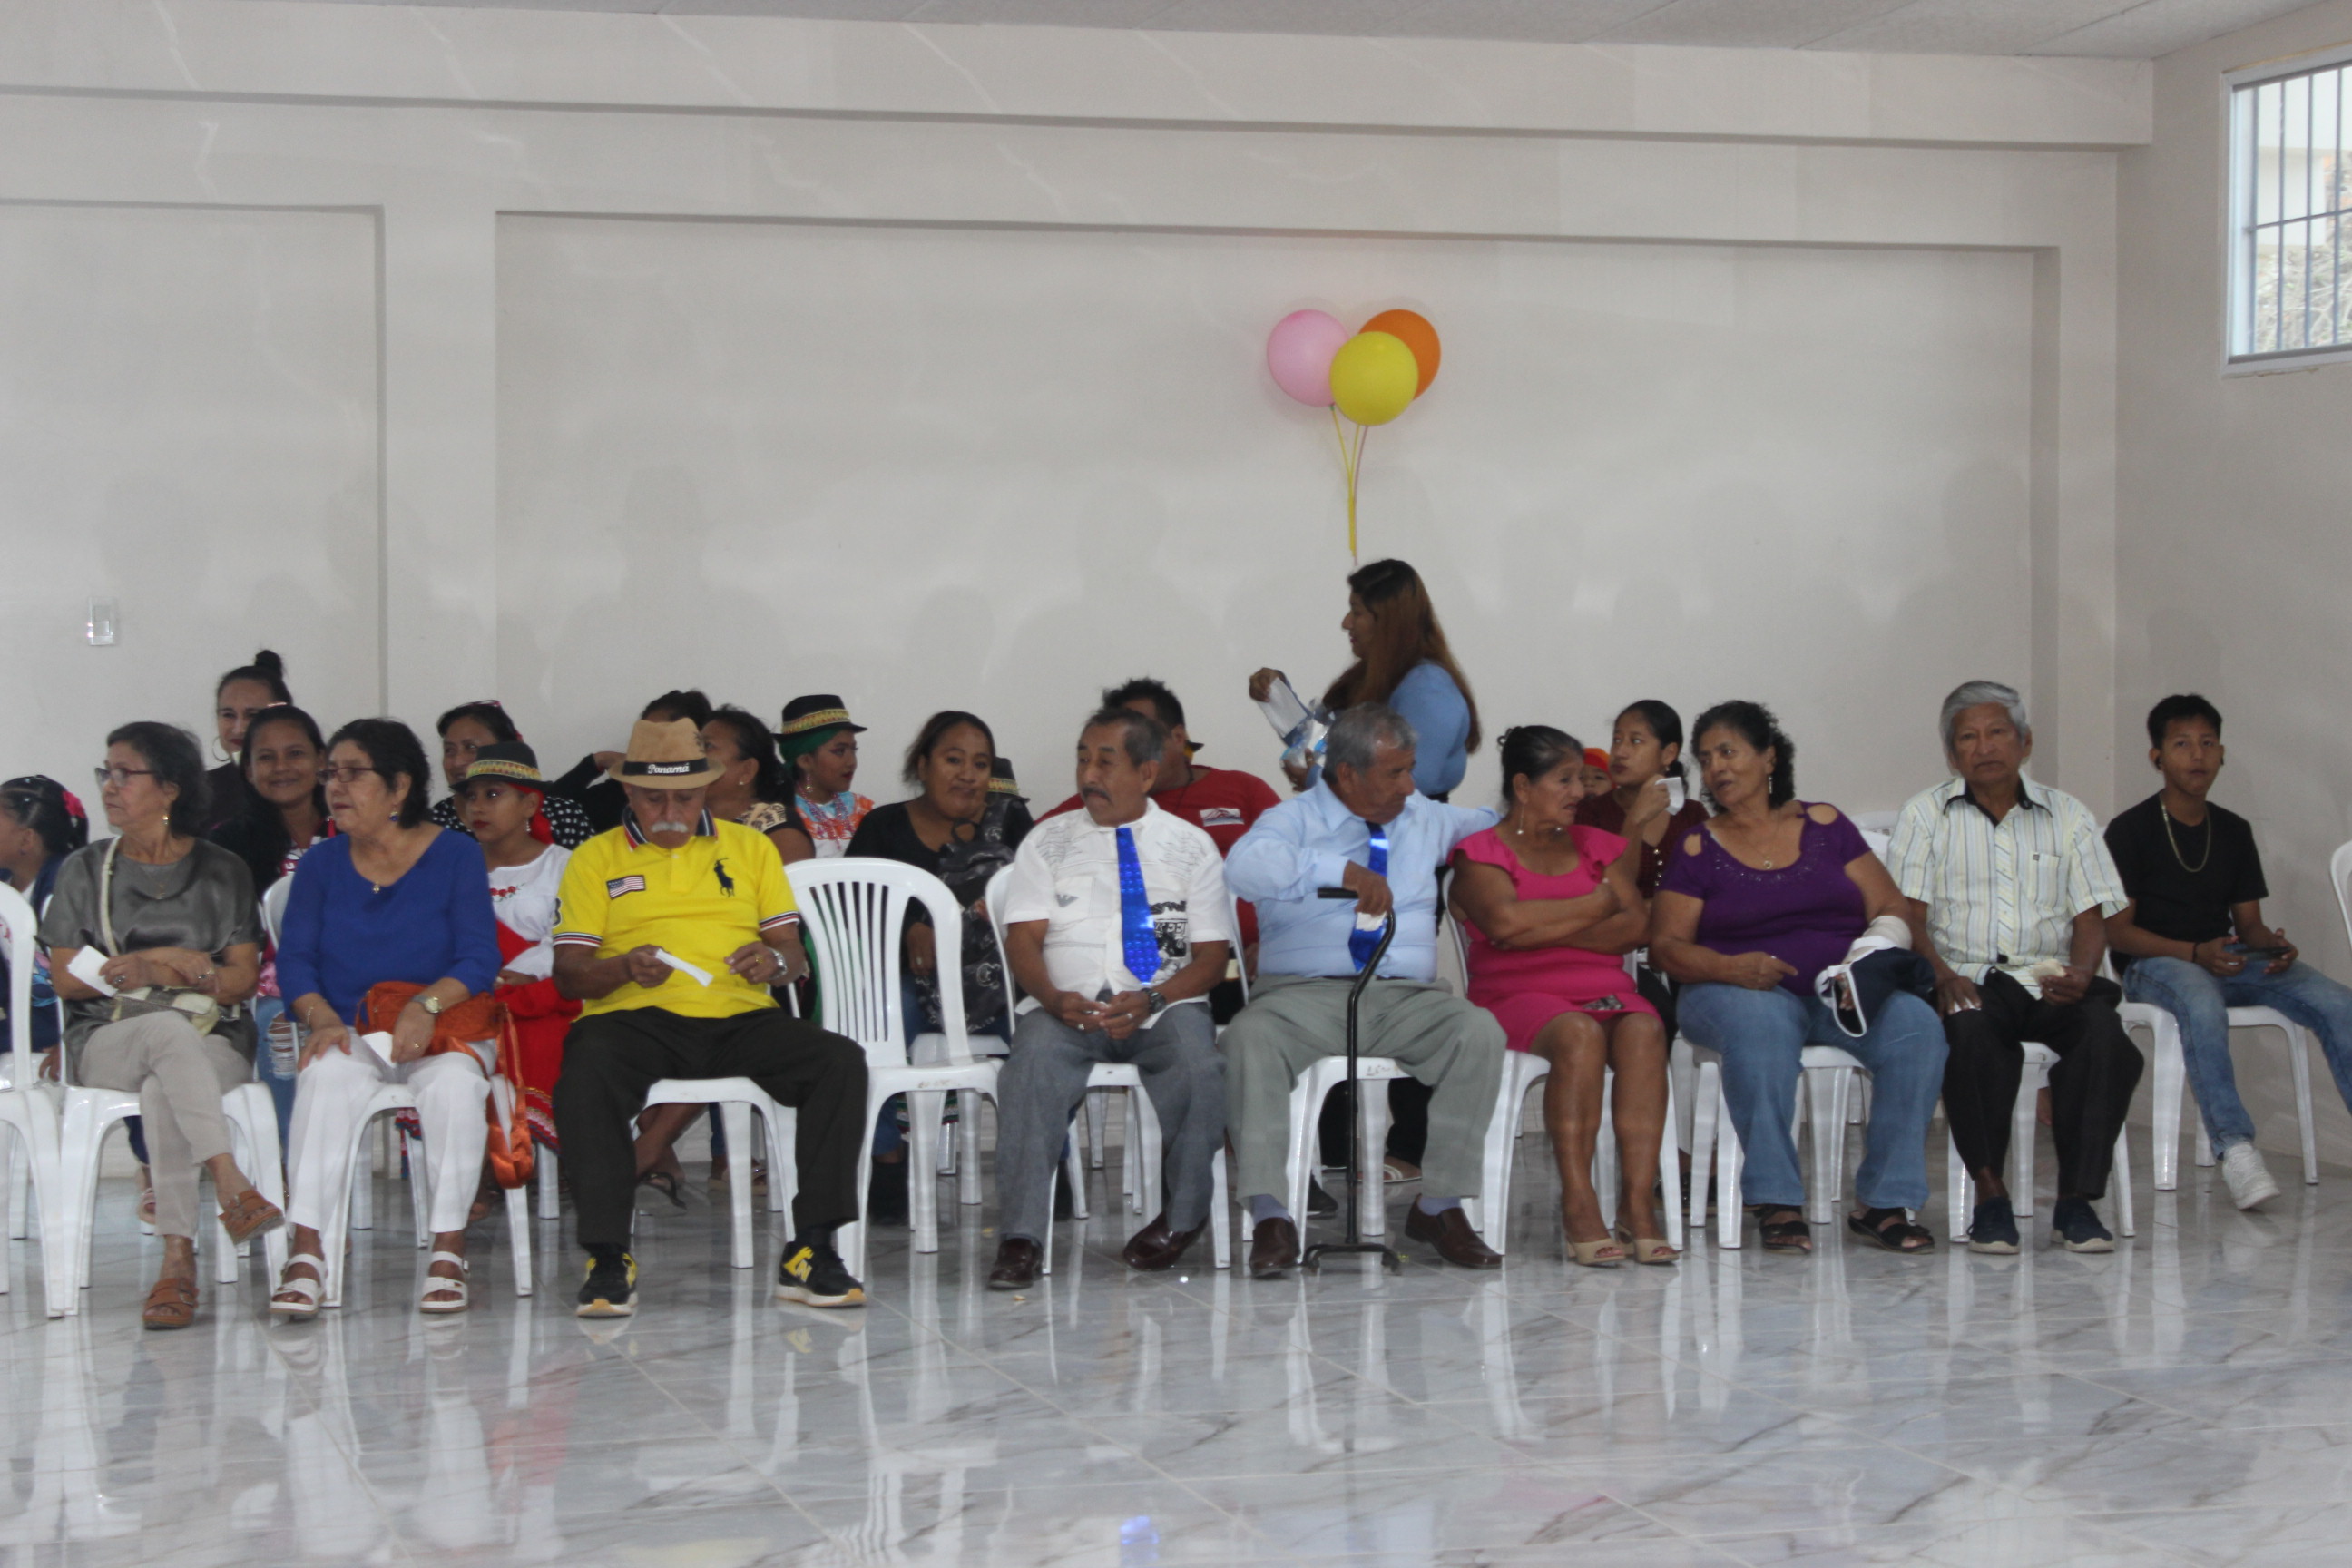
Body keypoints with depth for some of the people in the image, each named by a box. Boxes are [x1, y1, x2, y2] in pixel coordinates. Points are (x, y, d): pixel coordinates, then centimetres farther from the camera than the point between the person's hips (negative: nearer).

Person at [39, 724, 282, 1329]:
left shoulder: (222, 872, 14)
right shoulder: (84, 871, 15)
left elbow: (242, 978, 4)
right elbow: (66, 978, 6)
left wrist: (147, 971, -11)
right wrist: (168, 961, -5)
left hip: (215, 1042, 0)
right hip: (109, 1041, 0)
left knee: (164, 1092, -37)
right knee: (172, 1029, -38)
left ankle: (178, 1262, -45)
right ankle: (231, 1184, -53)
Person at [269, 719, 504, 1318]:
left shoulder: (456, 855, 3)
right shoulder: (321, 864, 11)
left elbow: (480, 958, -5)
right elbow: (294, 959, 3)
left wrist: (428, 1005, -24)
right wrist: (322, 1019, -17)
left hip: (444, 1030, -1)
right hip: (349, 1034, 2)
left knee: (453, 1083, -36)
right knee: (326, 1075, -33)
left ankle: (448, 1251, -28)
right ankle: (305, 1253, -38)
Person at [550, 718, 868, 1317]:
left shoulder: (751, 848, 20)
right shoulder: (595, 858, 14)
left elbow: (793, 952, 15)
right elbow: (568, 972, 5)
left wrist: (775, 961, -10)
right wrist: (625, 969, -16)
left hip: (739, 1019, 2)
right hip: (635, 1019, -2)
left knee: (841, 1061, -25)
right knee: (584, 1075, -36)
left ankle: (810, 1251, -22)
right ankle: (608, 1258, -26)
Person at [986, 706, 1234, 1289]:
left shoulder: (1191, 846, 13)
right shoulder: (1048, 841, 16)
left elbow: (1211, 957, 6)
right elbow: (1023, 938, 6)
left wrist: (1150, 1000, -14)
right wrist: (1054, 998, -16)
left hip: (1163, 1006, 0)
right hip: (1065, 1006, 0)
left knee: (1198, 1065, -33)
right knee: (1034, 1061, -33)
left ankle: (1182, 1217, -13)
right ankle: (1020, 1238, -34)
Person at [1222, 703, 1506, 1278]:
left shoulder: (1425, 819, 21)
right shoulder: (1296, 819, 5)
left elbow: (1492, 825, 39)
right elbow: (1244, 867, -18)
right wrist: (1342, 871, -26)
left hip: (1405, 996, 3)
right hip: (1305, 991, -3)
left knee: (1480, 1031, -27)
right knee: (1250, 1037, -35)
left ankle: (1439, 1206, -19)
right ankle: (1270, 1215, -33)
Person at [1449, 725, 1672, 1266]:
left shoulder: (1598, 847, 22)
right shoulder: (1482, 852, 8)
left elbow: (1637, 925, 5)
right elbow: (1506, 921, -13)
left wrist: (1544, 930, -6)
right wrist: (1597, 905, -2)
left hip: (1607, 993, 4)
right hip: (1518, 997, -4)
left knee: (1644, 1029, -31)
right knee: (1578, 1034, -37)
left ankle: (1639, 1202, -37)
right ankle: (1579, 1206, -38)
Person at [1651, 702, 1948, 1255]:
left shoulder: (1824, 825, 14)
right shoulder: (1698, 848, 9)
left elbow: (1890, 909, 10)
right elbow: (1667, 945, 1)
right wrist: (1732, 967, -19)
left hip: (1844, 994, 2)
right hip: (1742, 993, -2)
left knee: (1916, 1026, -28)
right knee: (1761, 1025, -38)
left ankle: (1884, 1202, -21)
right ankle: (1776, 1203, -33)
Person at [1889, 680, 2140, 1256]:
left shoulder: (2067, 816, 16)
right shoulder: (1926, 814, 12)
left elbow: (2091, 917, 11)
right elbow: (1910, 915, 3)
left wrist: (2080, 974, -11)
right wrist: (1943, 975, -17)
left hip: (2049, 979, 2)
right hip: (1968, 979, -2)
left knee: (2104, 1032, -31)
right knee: (1971, 1029, -37)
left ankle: (2076, 1198, -23)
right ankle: (1989, 1191, -24)